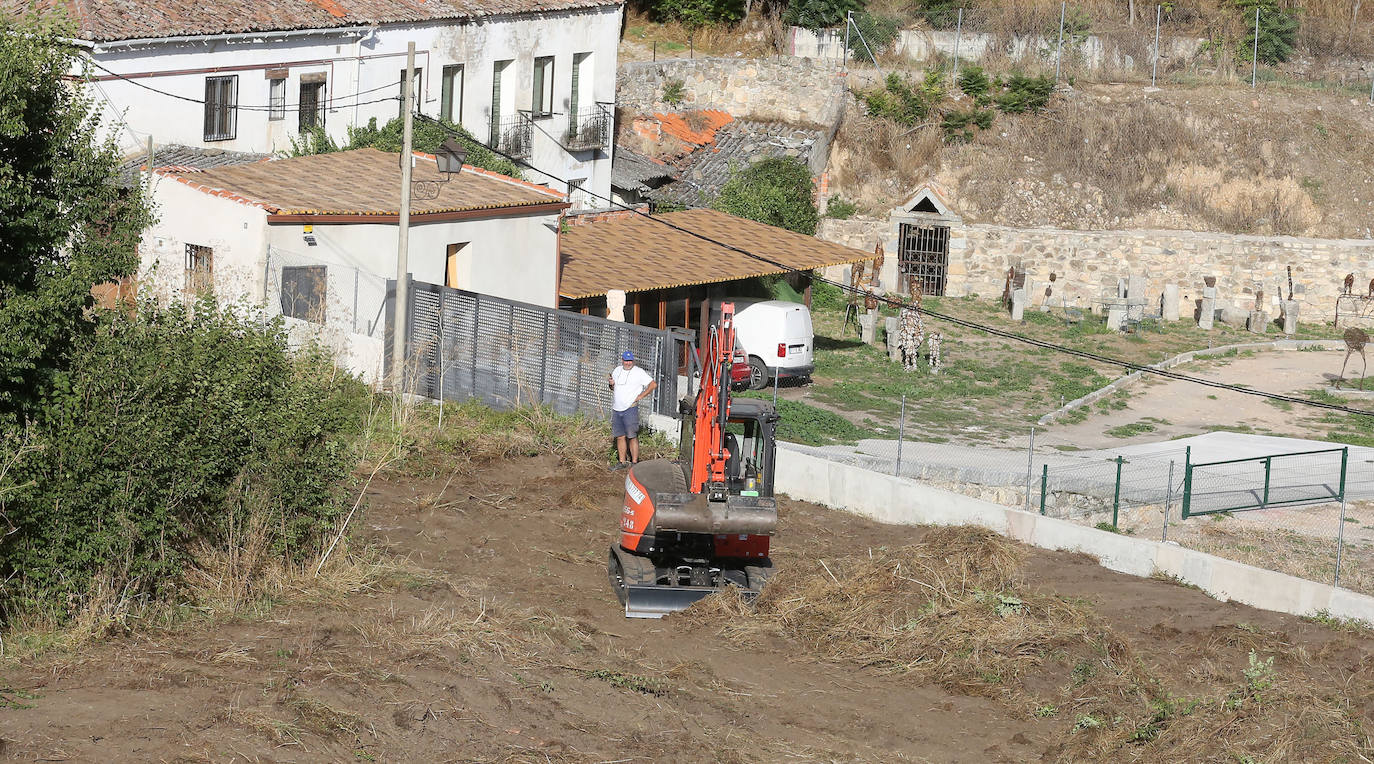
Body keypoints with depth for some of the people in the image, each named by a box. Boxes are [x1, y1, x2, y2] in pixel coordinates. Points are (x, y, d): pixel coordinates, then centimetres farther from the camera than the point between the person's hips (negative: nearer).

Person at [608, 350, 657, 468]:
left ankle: (634, 462, -3)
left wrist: (640, 396, -10)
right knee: (620, 436, 9)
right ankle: (622, 462, 16)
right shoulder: (617, 370, 13)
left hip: (630, 409, -6)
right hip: (616, 409, 6)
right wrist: (611, 384, 1)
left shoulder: (639, 372, -5)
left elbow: (653, 384, -8)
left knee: (632, 436, -6)